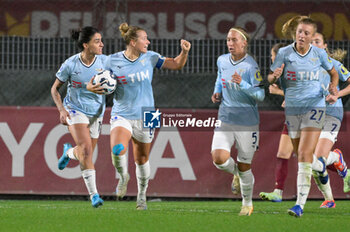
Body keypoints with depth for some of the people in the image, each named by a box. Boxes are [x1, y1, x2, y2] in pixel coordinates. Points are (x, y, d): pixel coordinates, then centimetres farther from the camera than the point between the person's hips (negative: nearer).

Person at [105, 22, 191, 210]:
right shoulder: (113, 61, -5)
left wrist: (184, 52, -12)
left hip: (144, 116, 2)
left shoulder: (150, 58, -1)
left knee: (142, 159, 10)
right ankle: (123, 176, 7)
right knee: (117, 150, -26)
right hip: (121, 115, -2)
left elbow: (176, 65, 7)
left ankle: (142, 196, 31)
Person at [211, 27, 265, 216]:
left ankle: (247, 203, 28)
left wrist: (242, 84, -30)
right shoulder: (222, 61, 3)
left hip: (247, 122, -4)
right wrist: (217, 92, 7)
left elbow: (260, 94, -16)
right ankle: (236, 172, 21)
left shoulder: (251, 65, -13)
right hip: (225, 120, 4)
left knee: (244, 166, 4)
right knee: (219, 158, -16)